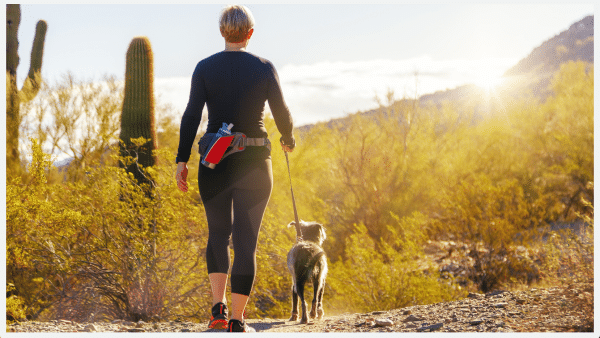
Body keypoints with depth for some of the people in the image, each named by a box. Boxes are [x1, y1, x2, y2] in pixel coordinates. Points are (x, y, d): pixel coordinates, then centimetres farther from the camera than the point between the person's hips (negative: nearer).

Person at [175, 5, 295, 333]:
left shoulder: (205, 68, -2)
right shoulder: (264, 68, -2)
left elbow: (191, 115, -7)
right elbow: (281, 112, 2)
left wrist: (181, 161, -4)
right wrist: (288, 139, 22)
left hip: (214, 163, 1)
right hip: (254, 162, -1)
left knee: (218, 233, 18)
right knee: (246, 240, 5)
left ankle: (219, 308, 3)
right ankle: (237, 321, 4)